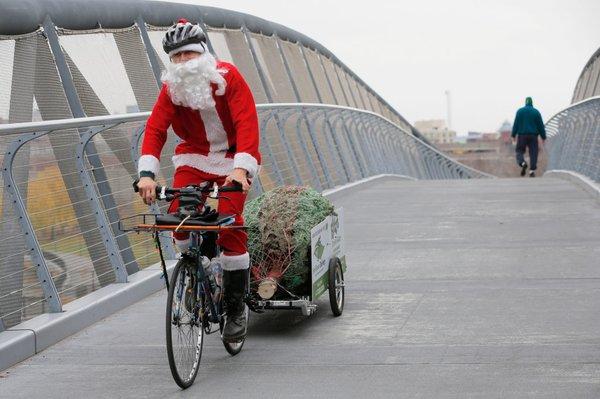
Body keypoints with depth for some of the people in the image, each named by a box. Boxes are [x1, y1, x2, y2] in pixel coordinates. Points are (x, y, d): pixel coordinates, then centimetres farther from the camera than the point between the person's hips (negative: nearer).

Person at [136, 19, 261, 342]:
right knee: (177, 213, -20)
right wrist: (147, 173, -33)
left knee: (230, 225, -15)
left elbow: (247, 123, -26)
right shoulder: (172, 87, -7)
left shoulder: (228, 77, -17)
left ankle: (236, 308, -4)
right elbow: (155, 128, -17)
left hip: (232, 158, -3)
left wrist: (241, 169, -40)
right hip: (194, 156, 3)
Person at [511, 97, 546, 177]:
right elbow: (541, 125, 3)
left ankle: (523, 163, -21)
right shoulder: (536, 112, 3)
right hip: (533, 136, 1)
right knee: (533, 153, 3)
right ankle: (532, 171, -7)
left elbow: (516, 124, -2)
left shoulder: (520, 111, 1)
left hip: (522, 135, 0)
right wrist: (543, 137, 9)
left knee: (519, 151, 8)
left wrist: (513, 135, 4)